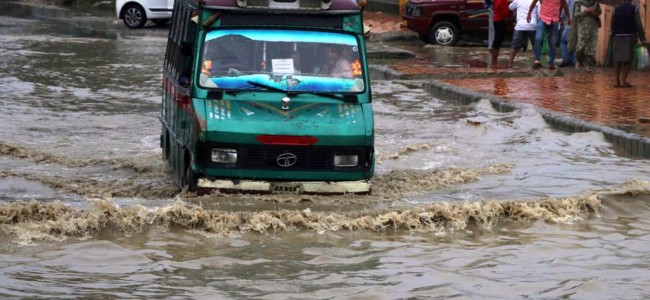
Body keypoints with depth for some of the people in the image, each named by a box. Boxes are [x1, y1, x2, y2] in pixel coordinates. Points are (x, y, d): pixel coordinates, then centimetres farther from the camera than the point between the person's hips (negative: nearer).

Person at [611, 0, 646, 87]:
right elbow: (639, 25, -7)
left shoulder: (616, 10, 6)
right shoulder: (634, 9, -4)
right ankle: (623, 81, -8)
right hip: (630, 36, -3)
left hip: (618, 36, 3)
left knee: (617, 60, 8)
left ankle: (617, 81, 6)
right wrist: (642, 38, -1)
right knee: (627, 59, -1)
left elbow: (612, 25, 8)